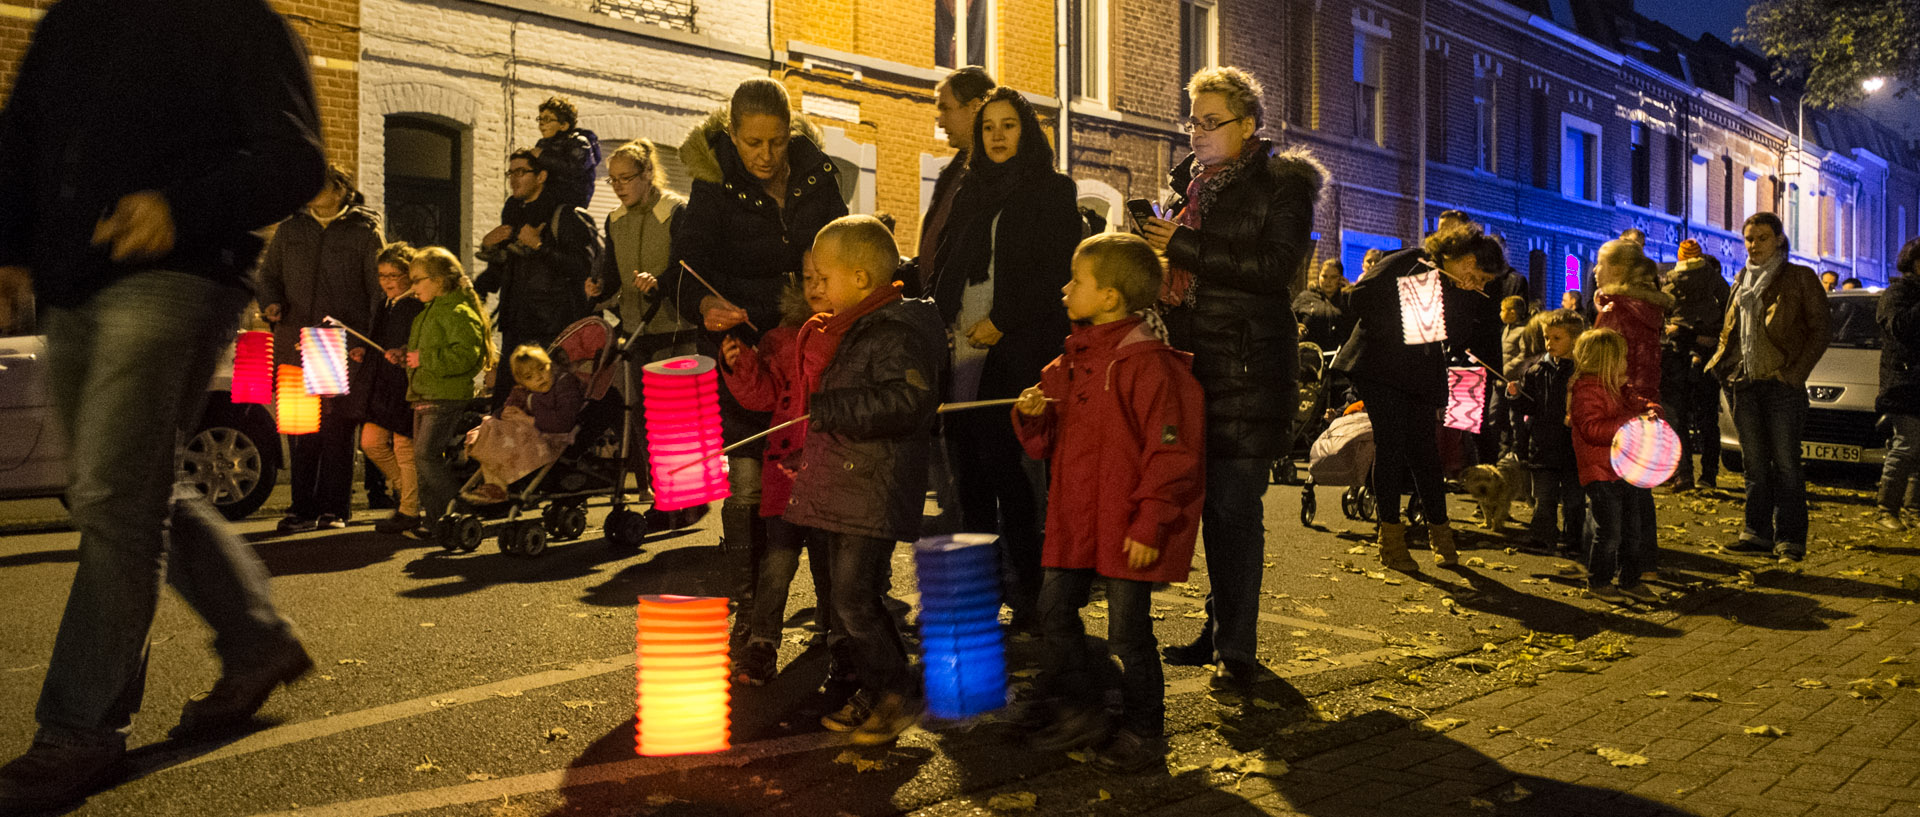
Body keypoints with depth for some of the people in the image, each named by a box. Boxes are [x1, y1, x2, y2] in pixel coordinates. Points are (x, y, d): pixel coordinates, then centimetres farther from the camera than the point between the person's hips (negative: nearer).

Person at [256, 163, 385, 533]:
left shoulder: (364, 232, 6)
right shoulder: (290, 229, 17)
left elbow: (381, 290, 2)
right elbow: (268, 273, 27)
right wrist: (271, 302, 5)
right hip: (295, 342, 4)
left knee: (337, 426, -2)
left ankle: (335, 509, 6)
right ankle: (303, 508, 10)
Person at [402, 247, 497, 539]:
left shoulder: (459, 312, -12)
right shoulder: (428, 312, 20)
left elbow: (465, 355, -24)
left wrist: (424, 359, -20)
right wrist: (404, 355, 14)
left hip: (448, 397, -10)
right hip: (424, 395, 10)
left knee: (427, 454, -15)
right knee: (422, 456, 11)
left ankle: (454, 513, -7)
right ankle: (431, 517, 18)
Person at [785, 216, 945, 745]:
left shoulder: (895, 333, -16)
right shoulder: (852, 330, 16)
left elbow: (907, 401, -29)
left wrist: (827, 409, -25)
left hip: (874, 491, -10)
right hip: (841, 488, 10)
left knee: (854, 600, -9)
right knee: (850, 598, 15)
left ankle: (898, 697, 6)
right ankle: (873, 693, 26)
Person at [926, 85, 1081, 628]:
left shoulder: (1052, 191, 4)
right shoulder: (972, 192, 21)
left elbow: (1056, 272, -6)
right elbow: (944, 264, 21)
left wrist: (1001, 322, -13)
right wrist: (947, 321, 5)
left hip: (1017, 350, -5)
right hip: (966, 347, 5)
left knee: (1006, 466, -9)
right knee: (968, 465, 3)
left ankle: (1025, 595, 1)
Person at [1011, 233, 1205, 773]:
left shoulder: (1147, 363, -16)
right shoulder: (1072, 360, 11)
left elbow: (1172, 451, -17)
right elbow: (1051, 441, 19)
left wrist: (1150, 525, -18)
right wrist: (1034, 414, -4)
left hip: (1126, 524, -8)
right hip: (1075, 516, 8)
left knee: (1127, 629, 1)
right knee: (1054, 611, 12)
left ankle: (1143, 732, 19)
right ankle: (1080, 712, 28)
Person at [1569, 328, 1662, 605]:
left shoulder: (1621, 387, 13)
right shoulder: (1586, 390, -16)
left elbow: (1637, 403, 25)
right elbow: (1592, 429, -24)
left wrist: (1650, 410, 1)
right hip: (1601, 475, -9)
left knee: (1636, 530, 15)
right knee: (1609, 533, -3)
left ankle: (1631, 580, 28)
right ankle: (1598, 581, 14)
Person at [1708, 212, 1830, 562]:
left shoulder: (1800, 278, 0)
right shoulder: (1741, 281, 16)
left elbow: (1820, 329, -3)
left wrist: (1797, 370, -13)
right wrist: (1721, 365, 6)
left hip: (1782, 385, -5)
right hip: (1745, 384, 5)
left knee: (1785, 464, -3)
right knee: (1755, 465, 10)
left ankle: (1789, 539, 2)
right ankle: (1758, 533, 17)